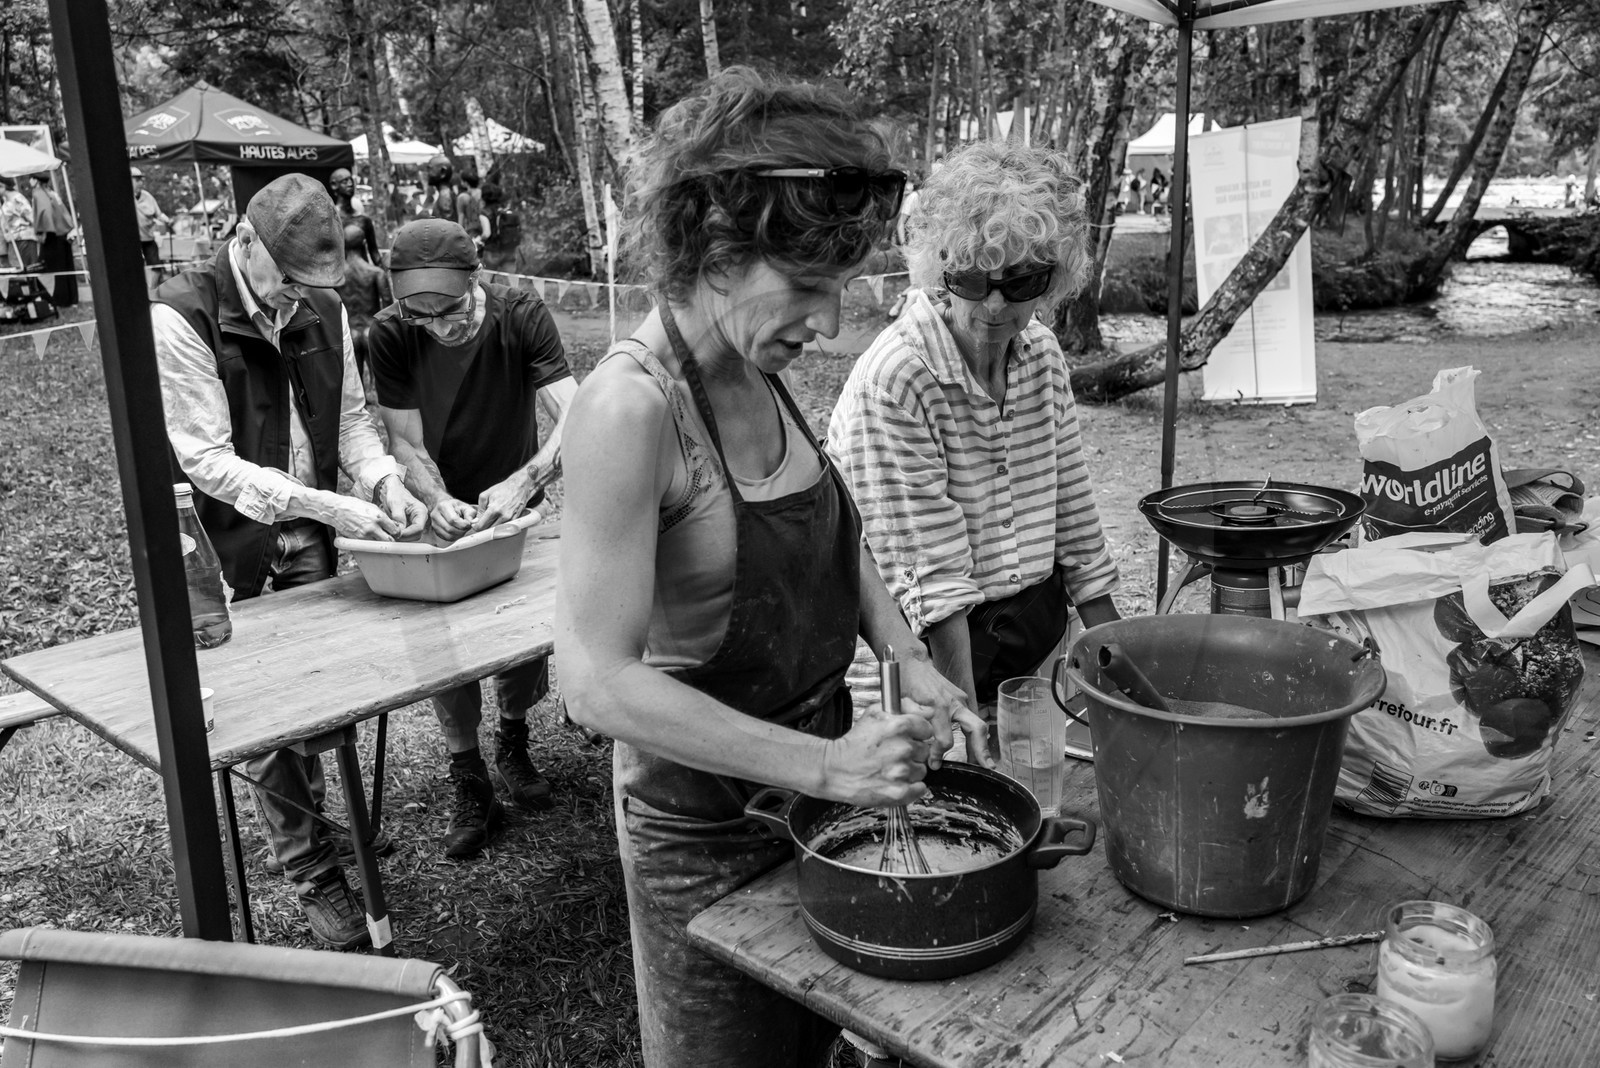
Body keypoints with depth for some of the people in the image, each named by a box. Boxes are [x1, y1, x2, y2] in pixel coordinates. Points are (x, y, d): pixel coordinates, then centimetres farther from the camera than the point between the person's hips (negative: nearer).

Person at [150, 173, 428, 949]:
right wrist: (327, 505, -27)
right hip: (234, 551, -5)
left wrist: (383, 480, -12)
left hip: (312, 538, 5)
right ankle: (312, 872, 16)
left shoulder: (321, 309, 2)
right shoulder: (180, 318, -17)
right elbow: (205, 459, -20)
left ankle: (307, 823, 36)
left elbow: (349, 415, 8)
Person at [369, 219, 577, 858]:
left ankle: (512, 745, 26)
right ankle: (469, 784, 17)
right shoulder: (390, 336, -18)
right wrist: (438, 503, -35)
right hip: (437, 514, 0)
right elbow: (406, 443, -16)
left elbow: (572, 421, -27)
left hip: (516, 513, 0)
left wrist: (523, 482, -43)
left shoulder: (521, 317, -20)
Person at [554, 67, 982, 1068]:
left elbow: (836, 540, 11)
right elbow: (600, 682, -28)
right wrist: (827, 766, -27)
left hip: (817, 774, 7)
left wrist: (910, 658, -5)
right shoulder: (632, 404, -26)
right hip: (706, 821, -6)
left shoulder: (763, 378, -3)